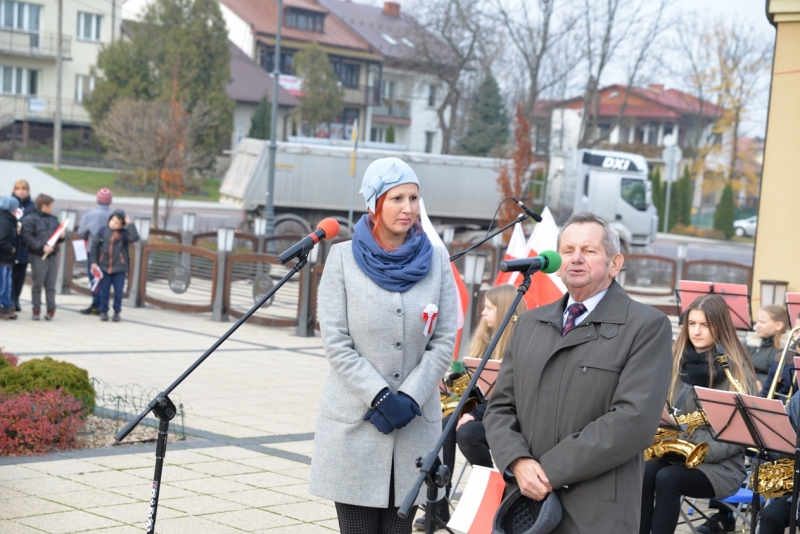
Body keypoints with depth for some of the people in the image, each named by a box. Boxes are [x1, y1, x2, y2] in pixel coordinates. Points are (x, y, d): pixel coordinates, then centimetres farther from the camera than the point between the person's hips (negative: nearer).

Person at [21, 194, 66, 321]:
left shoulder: (53, 219, 14)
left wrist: (62, 235, -1)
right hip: (38, 257, -5)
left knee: (51, 285, 7)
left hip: (52, 256, 5)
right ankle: (36, 310, 7)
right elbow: (27, 238, -14)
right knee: (38, 285, 1)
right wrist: (42, 246, -20)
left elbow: (57, 234, 23)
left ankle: (51, 310, 11)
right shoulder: (30, 219, -5)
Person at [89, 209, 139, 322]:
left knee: (118, 291, 5)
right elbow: (95, 246, 5)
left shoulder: (124, 233, -3)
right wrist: (93, 262, 0)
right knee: (104, 291, 6)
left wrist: (129, 224, -18)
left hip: (119, 268, -1)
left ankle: (117, 312, 17)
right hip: (104, 267, 1)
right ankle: (103, 311, 17)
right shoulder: (103, 231, 1)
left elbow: (135, 237, -21)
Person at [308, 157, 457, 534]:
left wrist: (409, 399, -9)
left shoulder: (436, 260, 6)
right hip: (354, 424, -2)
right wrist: (380, 396, -12)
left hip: (416, 426, 2)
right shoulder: (343, 258, 0)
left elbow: (444, 342, 3)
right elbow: (336, 342, -5)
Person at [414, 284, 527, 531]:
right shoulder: (484, 338, 10)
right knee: (443, 427, -20)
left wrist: (476, 414, -25)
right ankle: (438, 507, -20)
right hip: (477, 408, 7)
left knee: (467, 433, -32)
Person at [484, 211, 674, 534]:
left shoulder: (647, 327, -4)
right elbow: (500, 407, 11)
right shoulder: (529, 324, 14)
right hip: (524, 502, 5)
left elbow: (634, 420, -15)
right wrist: (518, 462, -9)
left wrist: (551, 470, -16)